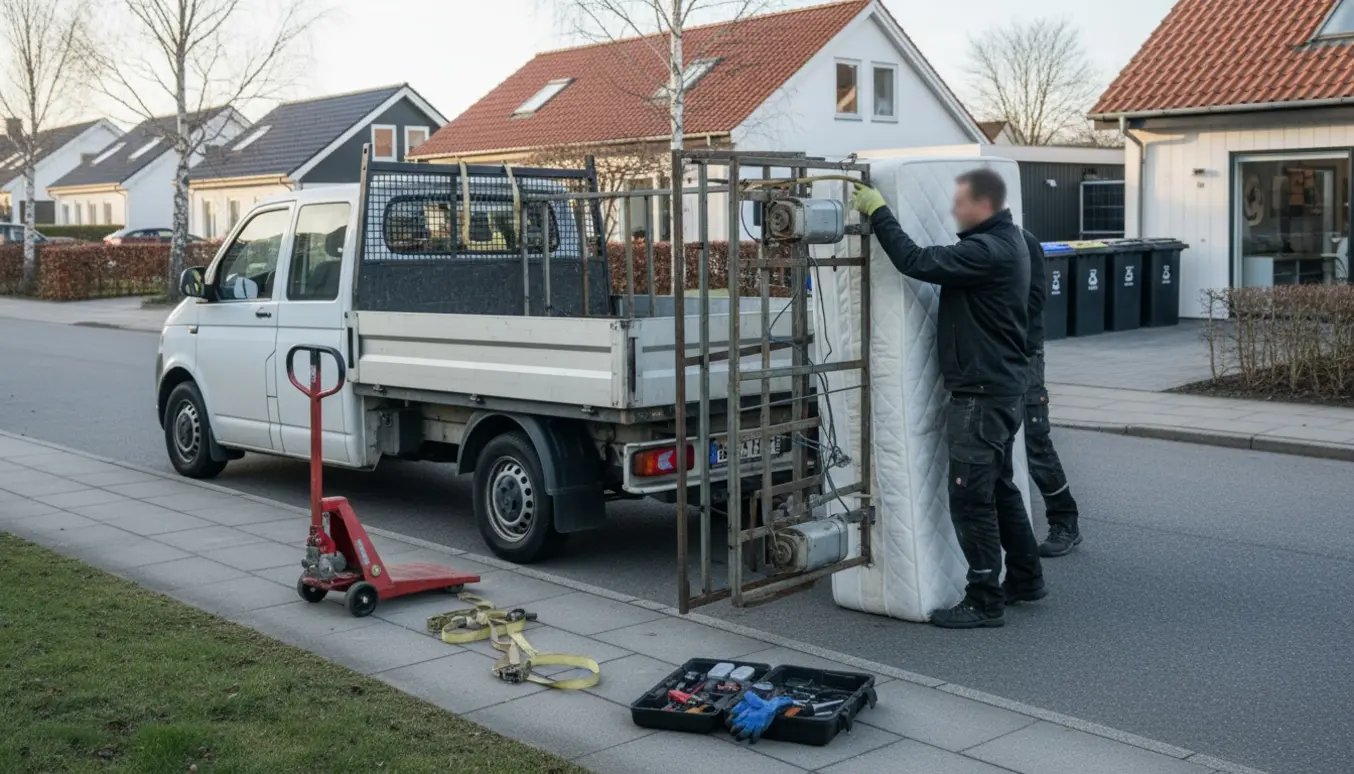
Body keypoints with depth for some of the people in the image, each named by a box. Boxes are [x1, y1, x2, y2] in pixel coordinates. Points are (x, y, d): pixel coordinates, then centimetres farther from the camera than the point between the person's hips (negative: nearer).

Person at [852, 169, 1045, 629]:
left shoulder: (989, 250, -21)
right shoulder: (1004, 242, 12)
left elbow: (918, 263, -26)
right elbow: (943, 265, 14)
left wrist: (878, 212, -18)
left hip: (983, 395, -11)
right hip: (1000, 389, 11)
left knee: (971, 496, -6)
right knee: (999, 487, 20)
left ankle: (985, 602, 1)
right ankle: (1025, 579, 33)